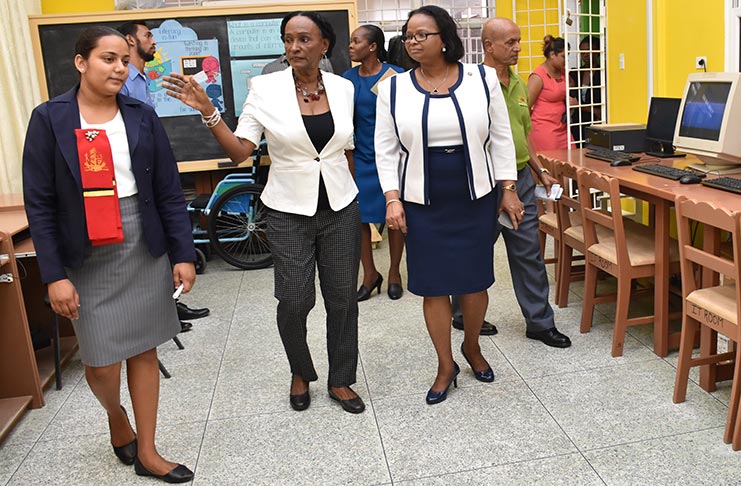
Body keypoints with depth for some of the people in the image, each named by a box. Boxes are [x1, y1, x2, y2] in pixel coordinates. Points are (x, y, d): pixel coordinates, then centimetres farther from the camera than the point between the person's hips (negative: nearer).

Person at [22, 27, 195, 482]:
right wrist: (55, 274, -10)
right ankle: (118, 421, 36)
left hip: (144, 249, 2)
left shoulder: (142, 116, 2)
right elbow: (39, 204, -5)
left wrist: (183, 254, -1)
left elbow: (169, 190, 3)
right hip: (87, 255, -2)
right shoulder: (49, 118, -4)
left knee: (144, 350, 8)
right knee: (102, 360, 1)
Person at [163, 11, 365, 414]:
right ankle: (301, 373, 31)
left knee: (343, 299, 8)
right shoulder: (266, 88, -7)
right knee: (293, 302, 1)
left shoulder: (343, 88, 2)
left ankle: (340, 380, 28)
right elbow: (239, 151, -10)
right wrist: (207, 111, -22)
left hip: (341, 210, 3)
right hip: (289, 213, -2)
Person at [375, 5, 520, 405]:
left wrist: (508, 189, 1)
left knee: (475, 280, 9)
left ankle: (472, 346, 36)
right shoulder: (394, 88, 0)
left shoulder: (482, 79, -1)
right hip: (423, 204, 0)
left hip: (475, 199, 0)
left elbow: (501, 138, 4)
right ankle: (445, 366, 23)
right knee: (433, 286, 5)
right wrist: (392, 199, -7)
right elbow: (386, 149, 1)